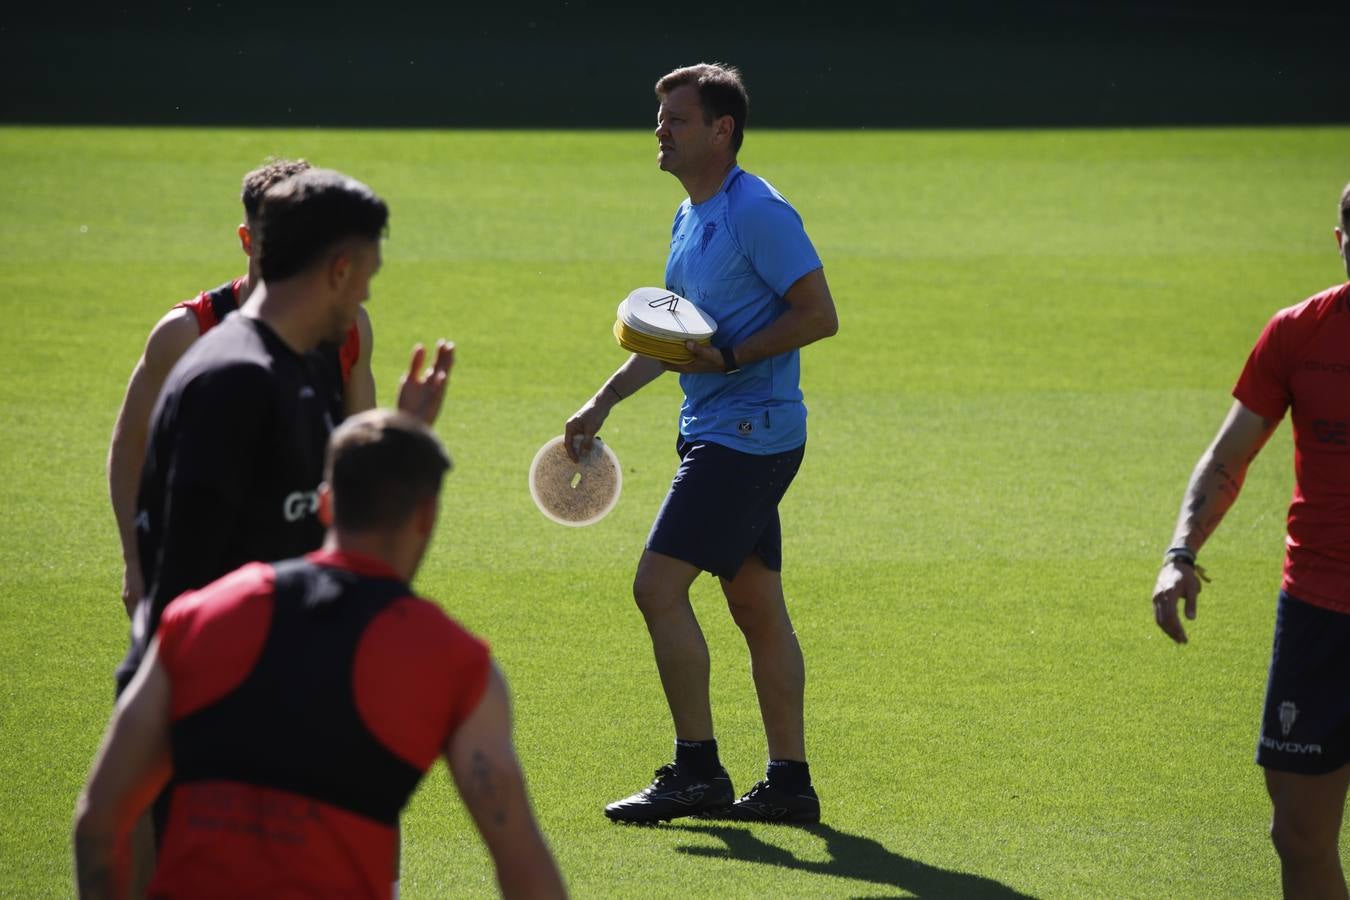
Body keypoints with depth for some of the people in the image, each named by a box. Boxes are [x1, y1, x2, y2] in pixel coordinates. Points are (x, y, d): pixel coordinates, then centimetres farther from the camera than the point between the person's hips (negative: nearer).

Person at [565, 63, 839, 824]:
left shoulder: (759, 212, -15)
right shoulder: (692, 217, 16)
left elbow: (819, 315, -17)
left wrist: (731, 357, -23)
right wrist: (604, 402, 23)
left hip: (747, 433, -10)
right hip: (717, 431, 10)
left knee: (659, 585, -12)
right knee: (756, 604, 10)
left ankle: (697, 771, -6)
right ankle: (790, 782, 13)